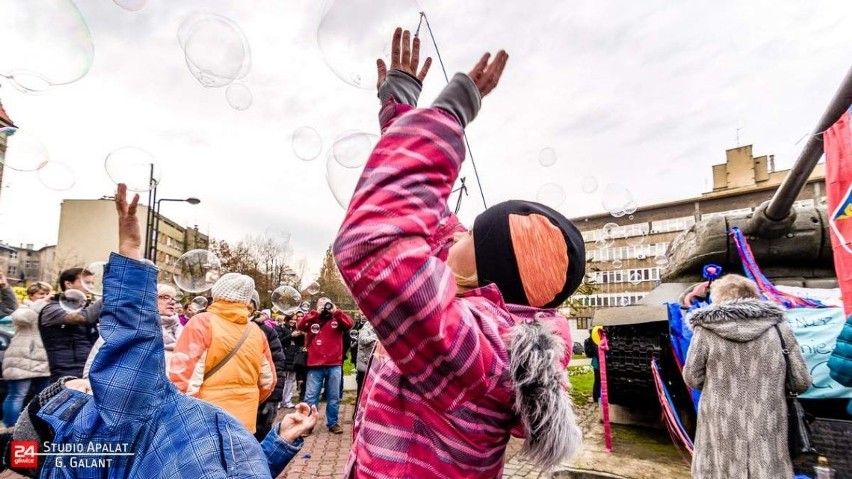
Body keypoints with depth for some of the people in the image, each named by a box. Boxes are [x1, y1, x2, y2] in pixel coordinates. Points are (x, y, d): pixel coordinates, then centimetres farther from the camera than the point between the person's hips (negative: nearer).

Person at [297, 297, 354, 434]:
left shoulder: (337, 320, 7)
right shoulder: (312, 319, 8)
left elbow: (349, 324, -9)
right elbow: (300, 325, -9)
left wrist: (336, 311, -12)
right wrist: (316, 313, -10)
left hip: (334, 365, 1)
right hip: (315, 365, -1)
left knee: (334, 397, 10)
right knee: (310, 396, 4)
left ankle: (333, 422, 23)